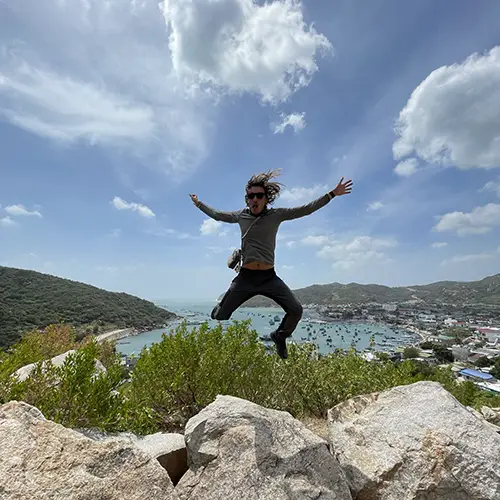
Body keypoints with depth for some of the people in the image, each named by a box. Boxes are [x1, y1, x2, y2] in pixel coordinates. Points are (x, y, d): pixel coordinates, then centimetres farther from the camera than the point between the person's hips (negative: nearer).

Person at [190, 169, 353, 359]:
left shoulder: (276, 214, 2)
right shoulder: (241, 215, 6)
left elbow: (307, 209, 1)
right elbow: (216, 214, 21)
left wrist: (332, 194, -2)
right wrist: (198, 203, 30)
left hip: (269, 277, 0)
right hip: (245, 278, 0)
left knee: (296, 310, -9)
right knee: (219, 317, 0)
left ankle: (279, 336, 23)